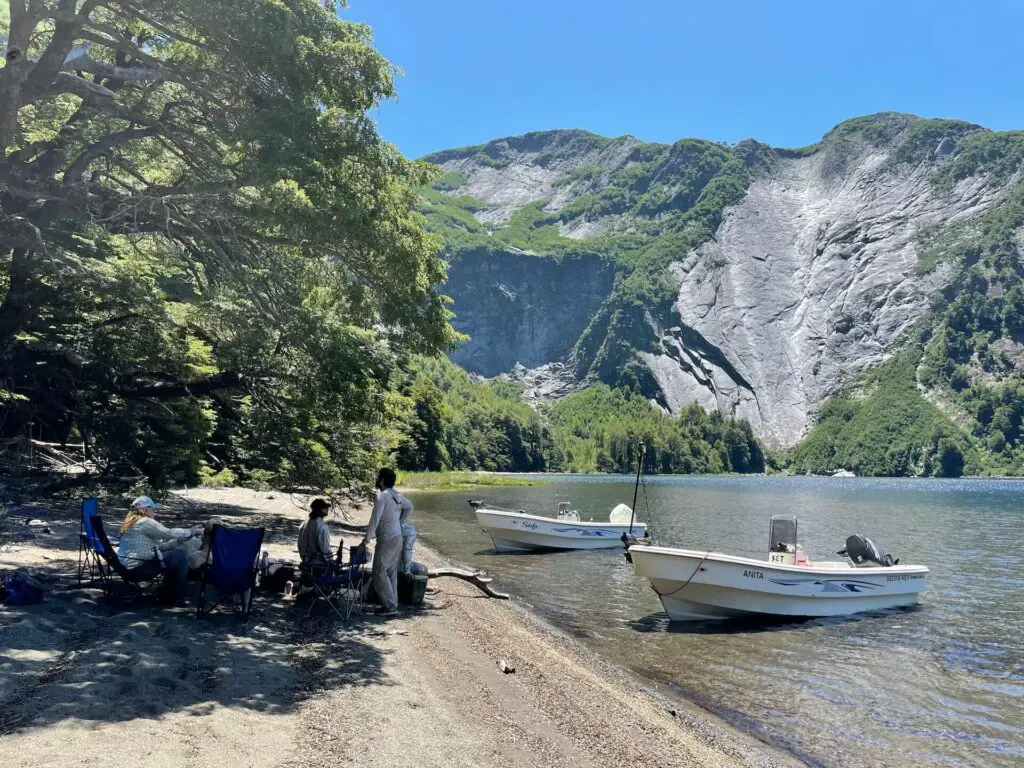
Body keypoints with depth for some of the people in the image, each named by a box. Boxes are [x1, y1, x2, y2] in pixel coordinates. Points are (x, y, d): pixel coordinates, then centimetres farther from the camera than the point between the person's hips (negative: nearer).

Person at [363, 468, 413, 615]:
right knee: (391, 572, 15)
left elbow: (374, 520, -20)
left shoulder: (382, 496, -19)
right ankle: (392, 603, 20)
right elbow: (409, 507, 22)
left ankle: (390, 606, -2)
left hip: (386, 539, -9)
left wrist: (366, 540, -13)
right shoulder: (396, 495, 6)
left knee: (379, 573, -2)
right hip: (397, 537, 9)